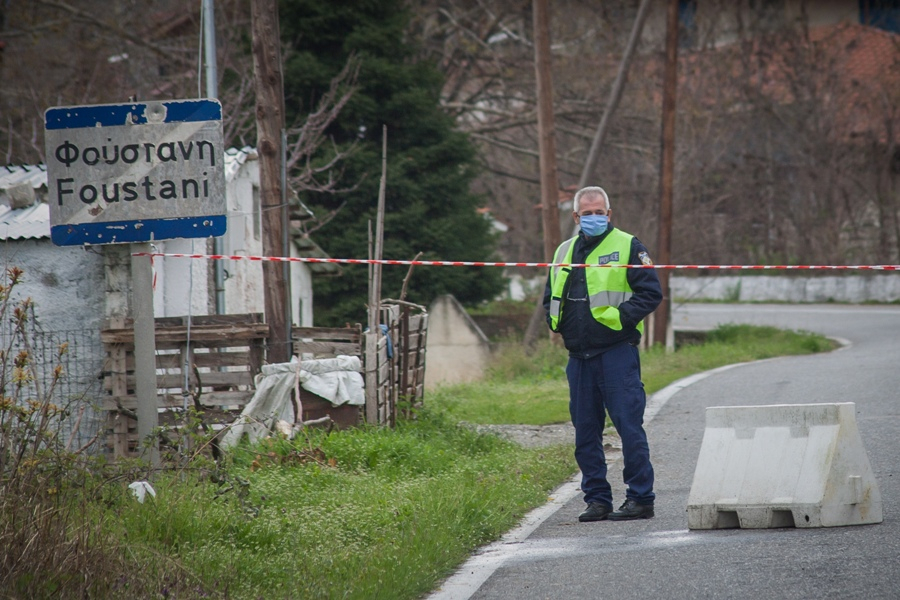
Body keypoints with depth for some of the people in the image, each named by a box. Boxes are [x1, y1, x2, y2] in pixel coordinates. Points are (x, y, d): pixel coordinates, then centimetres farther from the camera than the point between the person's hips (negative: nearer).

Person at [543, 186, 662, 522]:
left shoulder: (627, 246, -1)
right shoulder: (565, 252, 16)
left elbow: (651, 292, -5)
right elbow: (551, 296, 26)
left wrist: (621, 317, -16)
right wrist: (556, 323, 7)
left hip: (616, 352, -6)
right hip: (579, 356, 6)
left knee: (629, 425, -7)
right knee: (585, 431, 7)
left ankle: (641, 498, -3)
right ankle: (597, 499, 14)